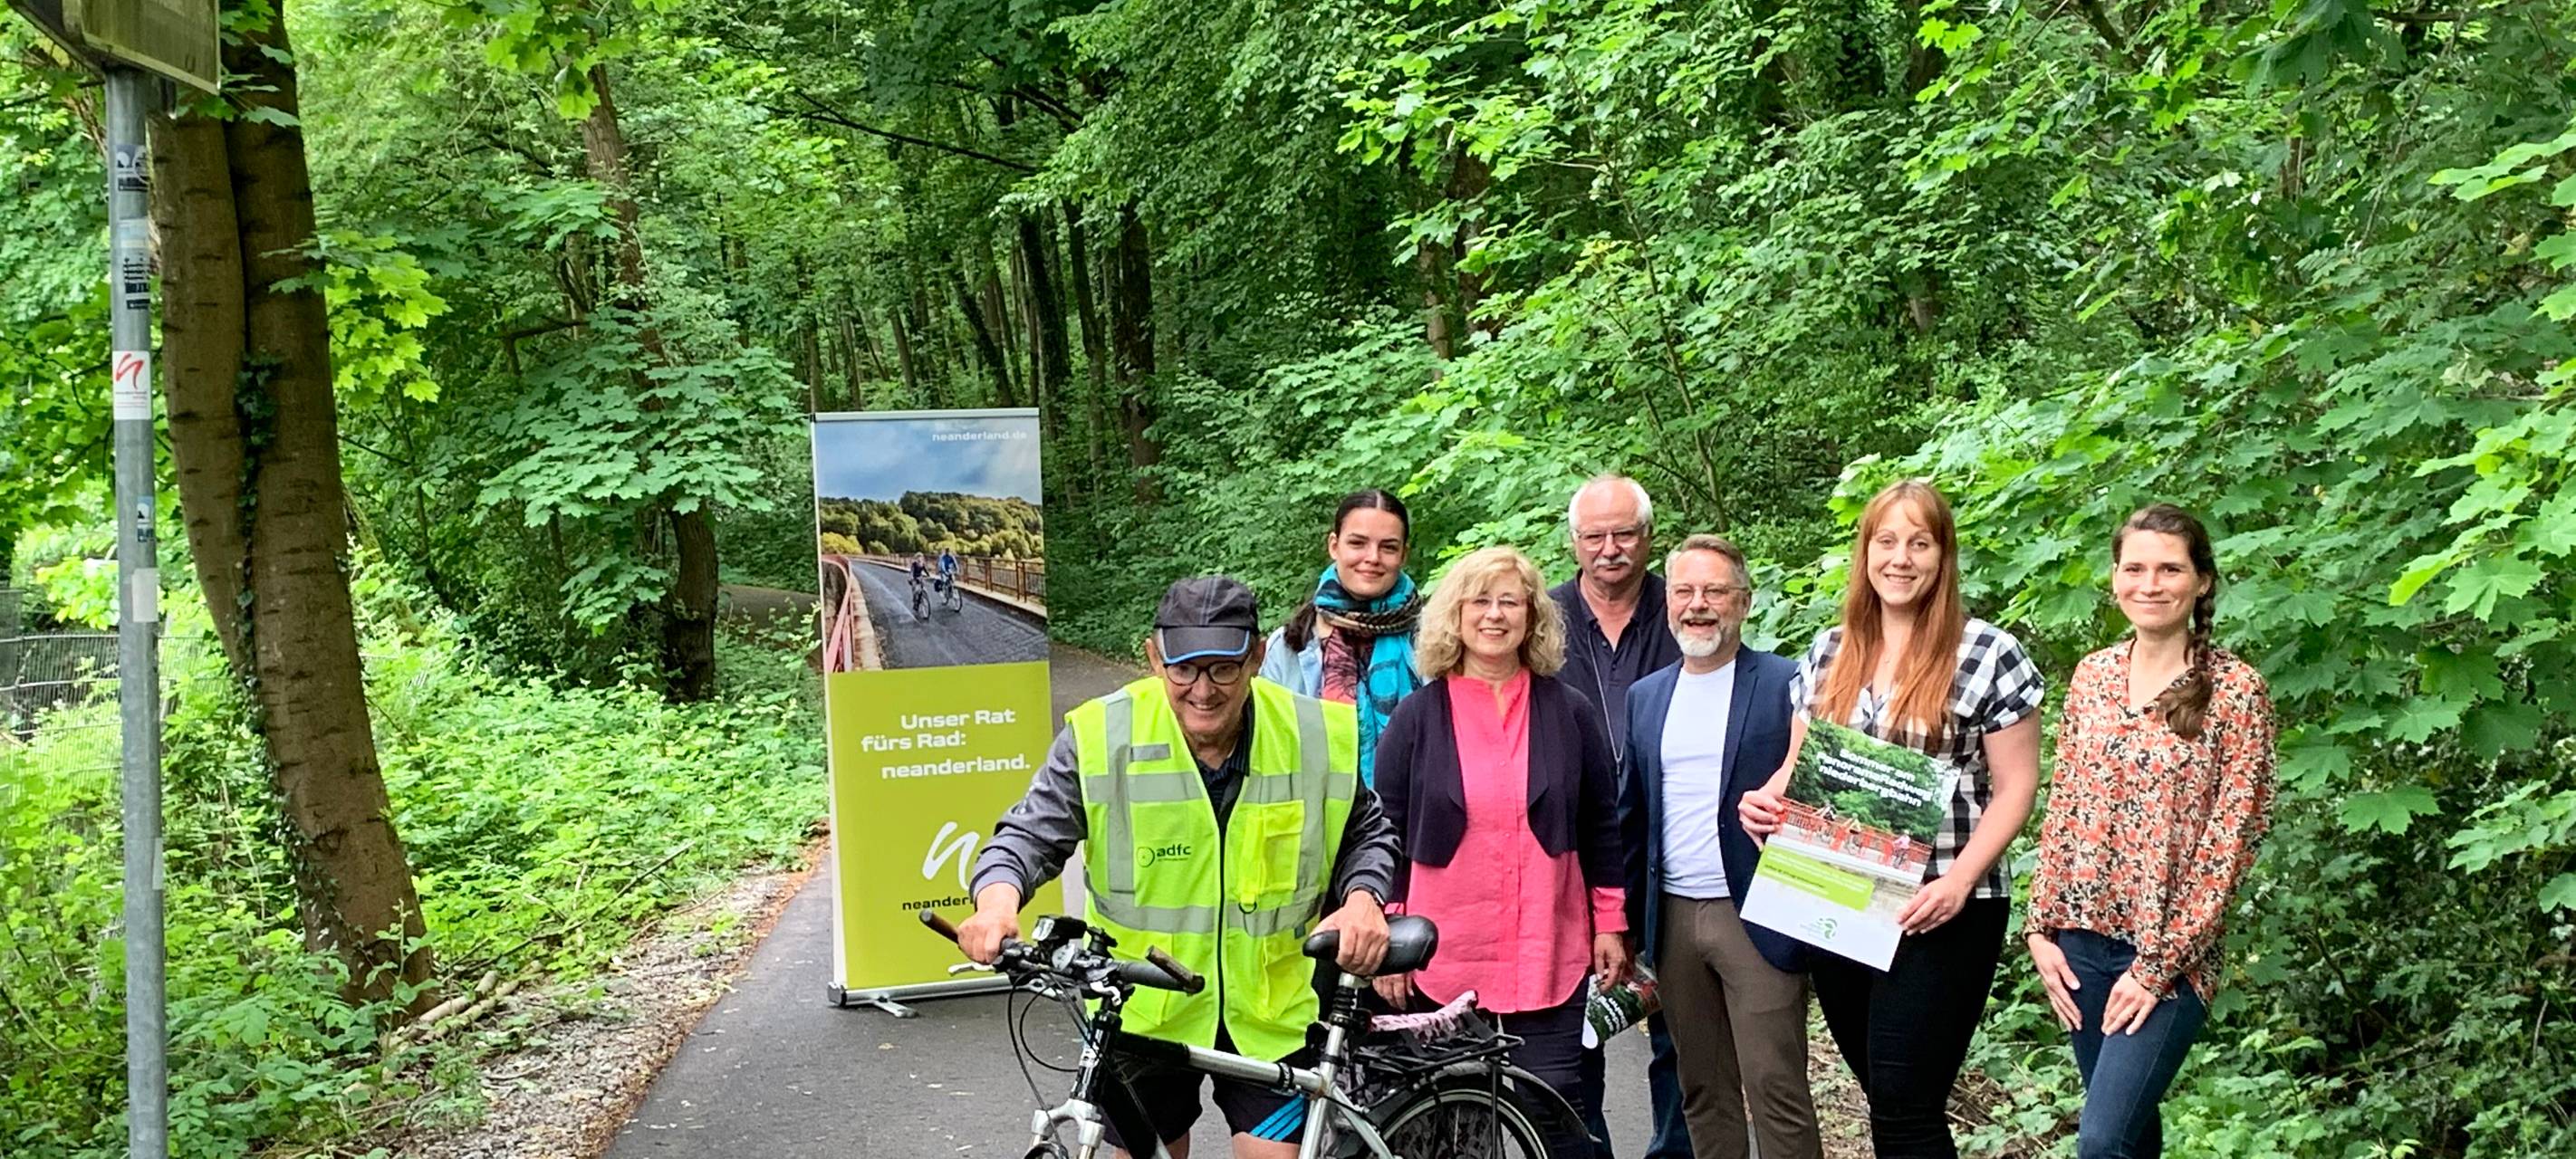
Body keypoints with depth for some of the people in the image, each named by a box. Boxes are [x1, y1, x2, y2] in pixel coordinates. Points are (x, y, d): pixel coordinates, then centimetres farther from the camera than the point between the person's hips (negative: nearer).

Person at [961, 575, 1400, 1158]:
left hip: (1270, 1009, 0)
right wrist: (998, 897, -32)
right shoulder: (1102, 736, -14)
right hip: (1140, 1007, 0)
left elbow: (1368, 834, 7)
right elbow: (1030, 833, -11)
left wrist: (1364, 899, -12)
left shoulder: (1318, 737, -8)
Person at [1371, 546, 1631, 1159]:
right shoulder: (1419, 715, 3)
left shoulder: (1569, 712, 5)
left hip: (1548, 954, 0)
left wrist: (1611, 925, 6)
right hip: (1440, 956, 0)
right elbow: (1385, 832, 4)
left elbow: (1602, 826, 9)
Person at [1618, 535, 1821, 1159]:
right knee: (1703, 1094, 12)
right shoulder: (1645, 697, 11)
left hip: (1755, 916, -5)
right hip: (1672, 919, 5)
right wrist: (1625, 926, 11)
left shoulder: (1787, 685, -3)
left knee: (1777, 1094, -4)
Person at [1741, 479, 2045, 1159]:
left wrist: (1957, 882, -18)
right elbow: (1801, 764, 15)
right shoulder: (1828, 654, 8)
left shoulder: (1989, 656, -6)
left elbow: (2015, 788, -6)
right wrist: (1765, 800, -8)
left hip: (1937, 914, -5)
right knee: (1886, 1098, 13)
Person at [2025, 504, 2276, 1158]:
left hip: (2170, 955, -5)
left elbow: (2229, 841, -11)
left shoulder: (2234, 691, -10)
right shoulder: (2092, 676, 5)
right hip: (2081, 938, 5)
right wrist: (2041, 928, 3)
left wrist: (2158, 965, -13)